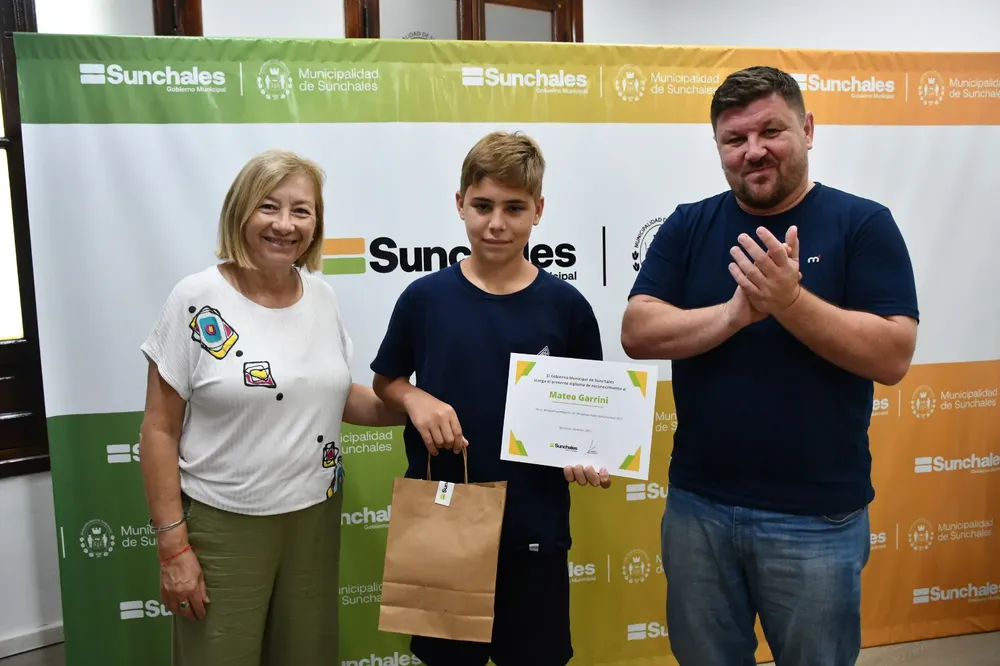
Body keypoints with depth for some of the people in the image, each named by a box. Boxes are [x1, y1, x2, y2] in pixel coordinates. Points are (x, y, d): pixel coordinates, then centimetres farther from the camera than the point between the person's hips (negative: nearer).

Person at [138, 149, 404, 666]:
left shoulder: (323, 296, 1)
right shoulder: (198, 300, -12)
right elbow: (159, 432, -8)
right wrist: (172, 545, -10)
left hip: (314, 518, 4)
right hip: (221, 525, -4)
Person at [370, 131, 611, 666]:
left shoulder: (565, 306, -6)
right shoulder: (425, 297, -5)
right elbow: (384, 382, 8)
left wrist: (587, 457, -16)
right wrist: (415, 399, -12)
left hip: (533, 530, 0)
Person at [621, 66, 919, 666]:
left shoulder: (863, 224, -5)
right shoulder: (688, 227, 2)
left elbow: (893, 357, -13)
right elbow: (637, 334, -8)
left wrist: (790, 302, -25)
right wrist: (737, 311, -22)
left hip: (818, 517, -2)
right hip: (698, 505, 3)